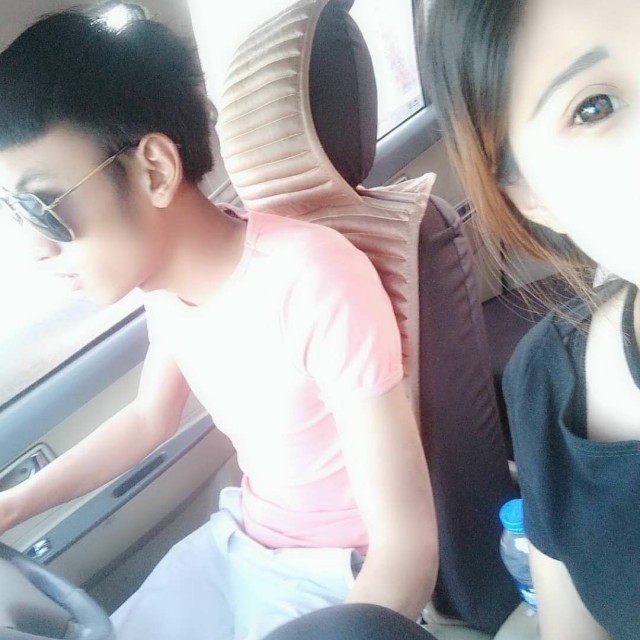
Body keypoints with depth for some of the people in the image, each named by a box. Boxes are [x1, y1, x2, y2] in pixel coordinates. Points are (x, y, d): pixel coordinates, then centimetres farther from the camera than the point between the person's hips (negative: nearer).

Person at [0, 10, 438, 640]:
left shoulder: (314, 282, -31)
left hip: (344, 577, -5)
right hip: (235, 541, 6)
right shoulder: (165, 273, -8)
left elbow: (409, 547, -27)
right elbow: (150, 417, 11)